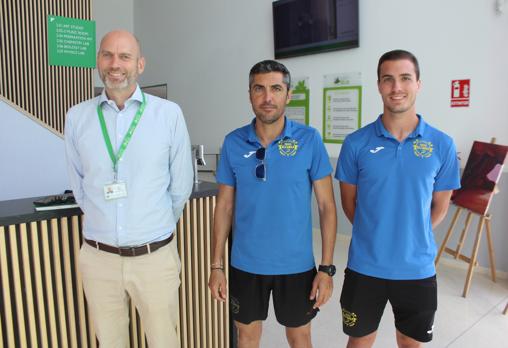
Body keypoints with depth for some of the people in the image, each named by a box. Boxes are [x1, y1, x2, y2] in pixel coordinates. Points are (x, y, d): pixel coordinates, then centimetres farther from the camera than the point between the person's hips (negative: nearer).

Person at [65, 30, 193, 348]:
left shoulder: (169, 114, -8)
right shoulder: (77, 117, -1)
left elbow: (181, 185, 1)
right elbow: (79, 185, 10)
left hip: (155, 256, -2)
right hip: (98, 257, 2)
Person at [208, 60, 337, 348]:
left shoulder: (309, 140, -9)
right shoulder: (233, 143, -4)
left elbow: (327, 206, -6)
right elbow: (225, 207, 1)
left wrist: (327, 267, -8)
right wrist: (217, 265, 1)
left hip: (296, 264, -1)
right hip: (245, 264, 2)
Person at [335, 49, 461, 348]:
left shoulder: (442, 145, -5)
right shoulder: (356, 143, -8)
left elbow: (440, 207, 5)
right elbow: (349, 202, 2)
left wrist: (411, 237, 5)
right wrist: (374, 234, 3)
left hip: (418, 268, 1)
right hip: (365, 266, -1)